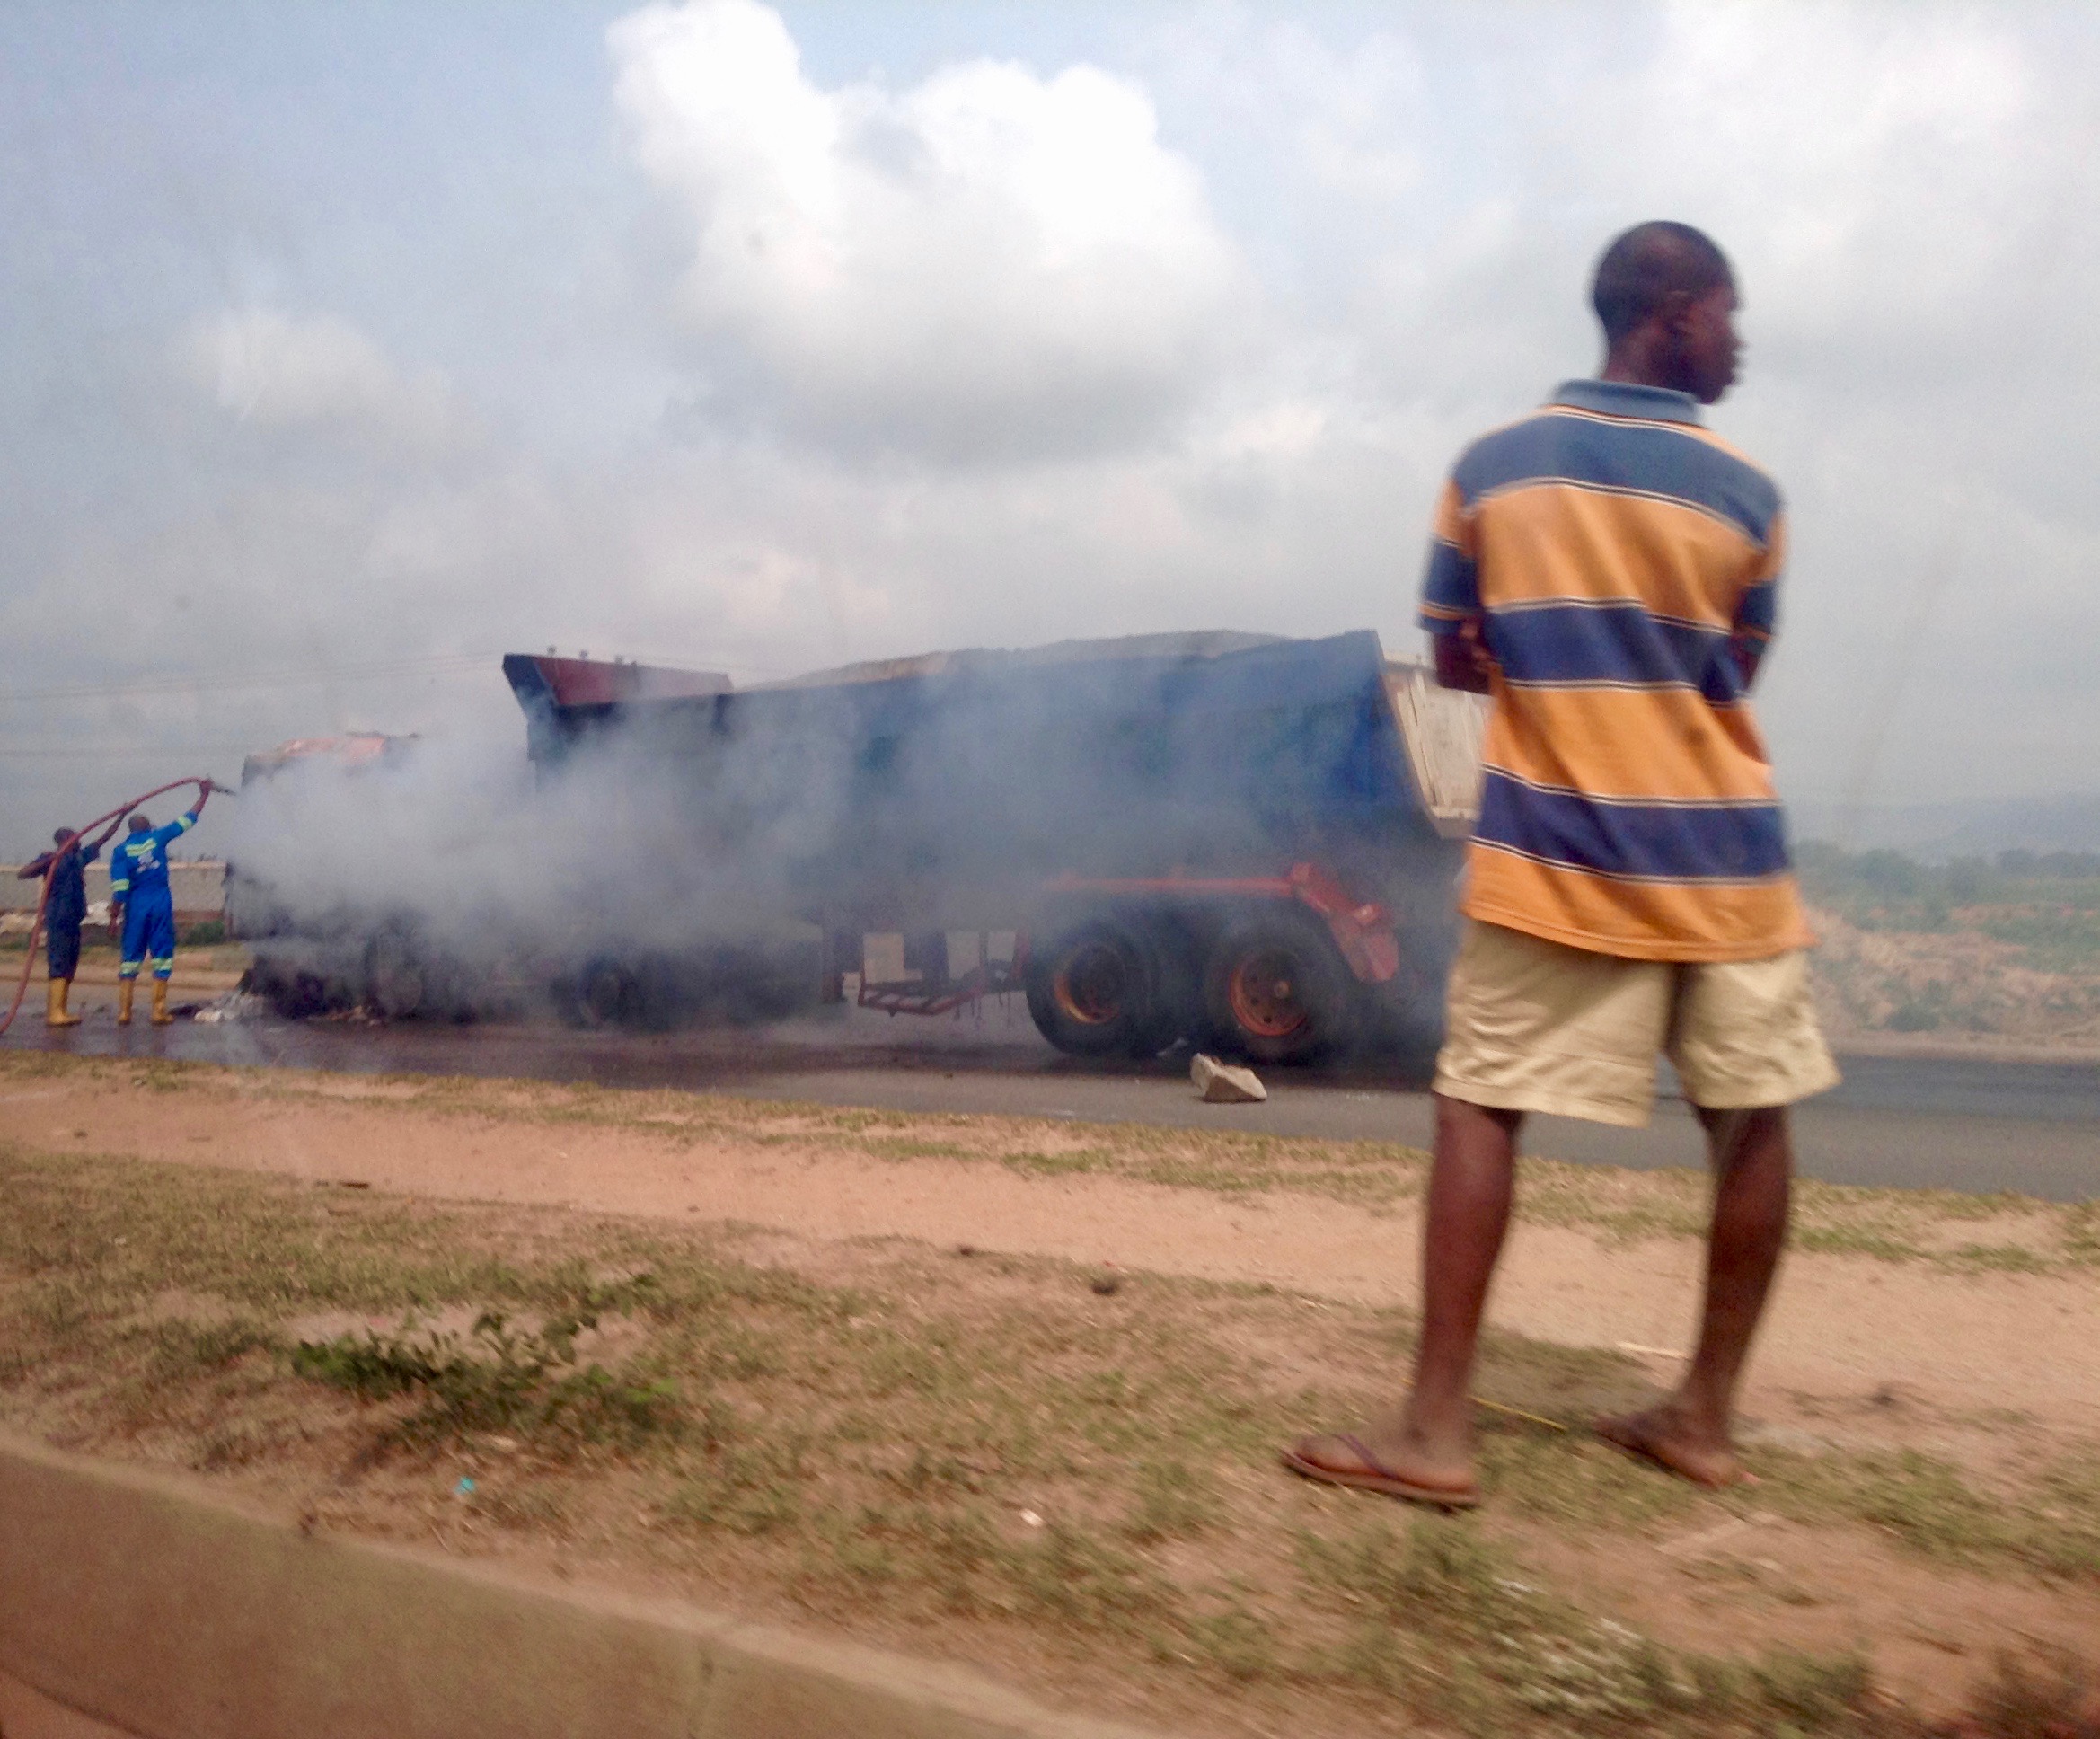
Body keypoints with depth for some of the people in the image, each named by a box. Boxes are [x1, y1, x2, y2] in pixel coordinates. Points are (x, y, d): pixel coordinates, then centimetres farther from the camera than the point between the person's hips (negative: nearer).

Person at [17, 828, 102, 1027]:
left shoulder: (79, 857, 15)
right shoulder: (51, 859, -5)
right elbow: (22, 873, -15)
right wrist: (47, 861, -28)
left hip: (73, 921, 8)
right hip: (58, 922, -8)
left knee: (69, 967, 10)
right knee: (59, 967, -13)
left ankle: (60, 1011, 14)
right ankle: (53, 1013, -16)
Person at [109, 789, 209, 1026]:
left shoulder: (121, 851, 0)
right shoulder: (157, 838, 2)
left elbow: (119, 889, -7)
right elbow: (189, 819, 11)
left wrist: (114, 917, -3)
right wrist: (204, 795, 23)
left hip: (136, 906, 0)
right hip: (161, 903, 0)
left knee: (131, 956, 6)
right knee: (162, 956, 4)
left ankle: (124, 1011, 4)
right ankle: (159, 1011, 1)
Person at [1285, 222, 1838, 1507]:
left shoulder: (1492, 469, 0)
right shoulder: (1746, 494, -1)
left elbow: (1456, 660, 7)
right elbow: (1730, 681, 8)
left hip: (1556, 860, 0)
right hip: (1724, 862, 1)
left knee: (1481, 1109, 3)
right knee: (1752, 1120, 14)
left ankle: (1438, 1426, 0)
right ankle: (1708, 1415, 21)